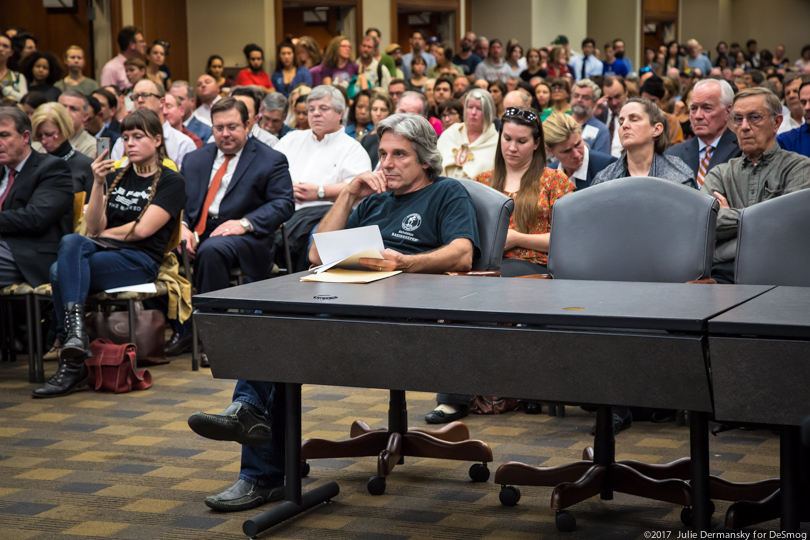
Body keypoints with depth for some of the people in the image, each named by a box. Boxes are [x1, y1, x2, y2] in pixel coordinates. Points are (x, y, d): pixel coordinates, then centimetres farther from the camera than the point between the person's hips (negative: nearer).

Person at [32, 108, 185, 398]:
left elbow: (142, 229, -6)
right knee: (71, 242, -32)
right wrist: (98, 183, -3)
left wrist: (102, 235, 6)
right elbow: (93, 226, 10)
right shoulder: (116, 177, 22)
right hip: (104, 253, 5)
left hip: (140, 261, -5)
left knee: (60, 271, -30)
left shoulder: (171, 182, 5)